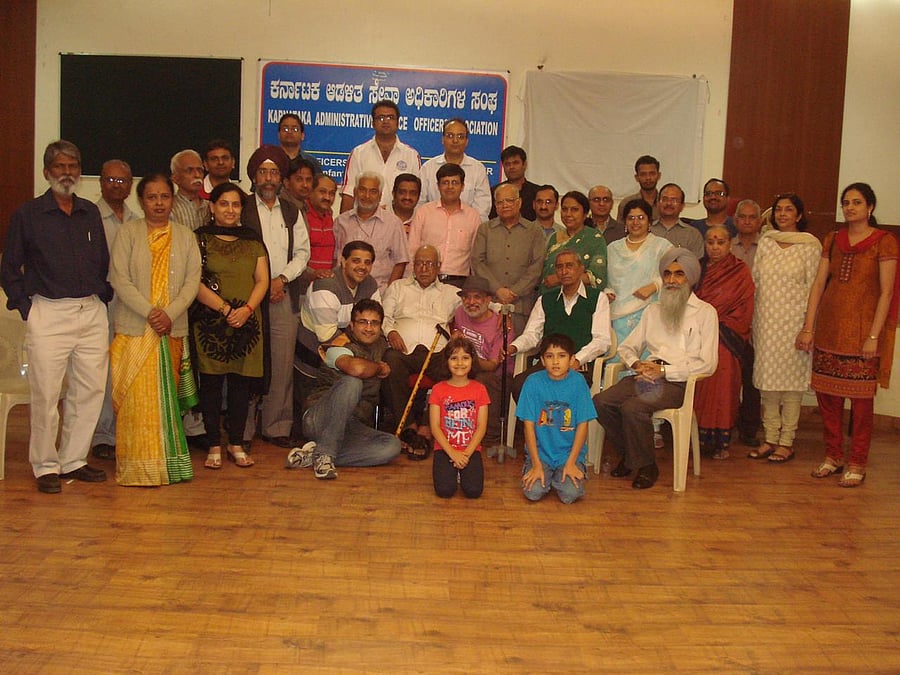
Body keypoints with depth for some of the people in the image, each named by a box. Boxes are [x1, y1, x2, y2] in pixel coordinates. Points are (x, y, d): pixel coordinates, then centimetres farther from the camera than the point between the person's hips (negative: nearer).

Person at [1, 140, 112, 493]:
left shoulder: (90, 213, 14)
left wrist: (103, 297, 10)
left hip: (92, 312, 4)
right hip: (48, 313, -4)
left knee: (90, 389, 5)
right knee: (45, 393, -2)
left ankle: (74, 460, 19)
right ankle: (45, 466, 11)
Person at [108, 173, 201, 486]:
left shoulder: (185, 236, 10)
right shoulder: (128, 233, 3)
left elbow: (193, 280, 2)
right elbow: (119, 279, -5)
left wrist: (170, 313, -12)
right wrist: (149, 312, -15)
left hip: (172, 330, 2)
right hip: (134, 328, -2)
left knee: (166, 398, 6)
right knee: (137, 398, -4)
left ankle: (166, 463, 14)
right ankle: (139, 467, 3)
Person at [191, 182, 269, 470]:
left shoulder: (253, 241, 14)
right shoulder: (200, 239, 3)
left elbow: (262, 280, 8)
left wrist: (246, 309, -8)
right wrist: (226, 309, -13)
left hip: (247, 323, 3)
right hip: (210, 322, -3)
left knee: (241, 383, 4)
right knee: (211, 383, 0)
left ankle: (236, 444, 13)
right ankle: (214, 445, 8)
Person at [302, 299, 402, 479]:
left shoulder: (380, 345, 14)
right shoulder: (341, 346, -9)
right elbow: (356, 368, -32)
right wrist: (380, 368, -14)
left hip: (354, 428, 7)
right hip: (319, 421, -7)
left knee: (392, 446, -22)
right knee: (350, 383, -34)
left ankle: (313, 456, -16)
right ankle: (324, 453, -25)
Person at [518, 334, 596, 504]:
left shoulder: (578, 382, -6)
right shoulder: (533, 382, -7)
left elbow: (582, 425, -4)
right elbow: (529, 425, -6)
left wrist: (571, 462, -11)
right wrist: (536, 464, -11)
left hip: (570, 452, 0)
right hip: (540, 452, 0)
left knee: (570, 494, -21)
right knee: (533, 492, -20)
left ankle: (560, 476, 13)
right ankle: (545, 475, 14)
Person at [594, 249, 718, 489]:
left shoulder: (705, 312, 5)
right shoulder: (653, 310, 23)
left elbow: (707, 364, -5)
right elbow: (626, 347, 23)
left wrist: (664, 371, -12)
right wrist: (637, 364, -1)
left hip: (679, 382, -5)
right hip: (646, 376, 5)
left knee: (633, 407, -31)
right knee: (601, 402, -20)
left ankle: (646, 466, -8)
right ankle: (628, 455, 2)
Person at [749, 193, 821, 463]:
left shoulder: (810, 245, -2)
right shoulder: (766, 241, 10)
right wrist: (753, 319, 7)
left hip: (793, 320, -4)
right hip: (765, 320, 4)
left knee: (790, 379, -1)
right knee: (767, 379, 6)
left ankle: (787, 441, 7)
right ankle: (770, 438, 15)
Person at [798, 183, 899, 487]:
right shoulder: (833, 240, 12)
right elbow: (818, 284, 9)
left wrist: (874, 336, -13)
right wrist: (808, 327, 3)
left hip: (861, 330, -5)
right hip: (829, 328, 5)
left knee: (861, 397, -1)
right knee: (826, 393, 7)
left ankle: (857, 463, 10)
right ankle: (833, 456, 21)